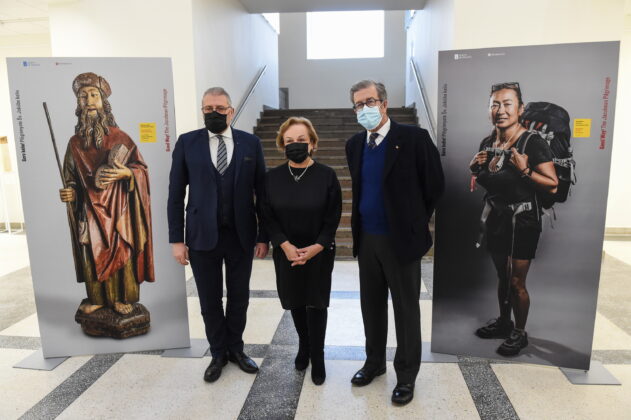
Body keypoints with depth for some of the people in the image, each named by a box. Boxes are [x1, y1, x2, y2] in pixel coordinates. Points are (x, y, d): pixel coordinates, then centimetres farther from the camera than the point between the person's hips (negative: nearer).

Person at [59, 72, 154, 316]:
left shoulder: (119, 137, -4)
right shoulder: (75, 142, 5)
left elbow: (142, 168, -2)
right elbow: (71, 178, 12)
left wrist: (126, 173, -21)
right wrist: (69, 193, -7)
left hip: (117, 209, -3)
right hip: (90, 210, 3)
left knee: (121, 253, 3)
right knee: (93, 255, 9)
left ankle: (122, 298, 19)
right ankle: (97, 298, 26)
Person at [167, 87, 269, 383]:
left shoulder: (250, 143, 0)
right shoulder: (187, 142, 0)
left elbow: (261, 191, 1)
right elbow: (176, 193, 0)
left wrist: (263, 236, -1)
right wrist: (176, 239, -4)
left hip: (241, 235, 1)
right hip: (203, 235, 0)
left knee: (239, 296, 14)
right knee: (210, 300, 12)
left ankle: (236, 348, 35)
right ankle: (218, 353, 32)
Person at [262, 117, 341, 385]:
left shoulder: (326, 176, -9)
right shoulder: (273, 177, -2)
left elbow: (333, 218, -7)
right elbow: (268, 217, -2)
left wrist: (314, 248, -16)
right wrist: (286, 246, -14)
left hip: (319, 252, -2)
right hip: (286, 252, 2)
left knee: (316, 304, 5)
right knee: (296, 302, 14)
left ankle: (317, 359, 23)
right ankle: (303, 347, 39)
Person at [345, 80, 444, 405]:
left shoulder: (414, 138, -12)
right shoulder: (354, 144, 6)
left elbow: (435, 185, -5)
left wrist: (415, 221, 2)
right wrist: (361, 226, 12)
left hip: (401, 238, -5)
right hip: (367, 239, 5)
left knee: (406, 310, 8)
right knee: (371, 305, 17)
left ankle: (406, 375, 26)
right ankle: (374, 361, 36)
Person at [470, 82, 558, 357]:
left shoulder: (533, 143, -17)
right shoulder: (487, 143, 4)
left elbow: (553, 186, -19)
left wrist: (525, 170, -31)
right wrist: (475, 168, -3)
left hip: (521, 220, -6)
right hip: (495, 218, 6)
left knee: (516, 282, 4)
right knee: (502, 276, 19)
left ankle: (520, 333, 24)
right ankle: (503, 322, 37)